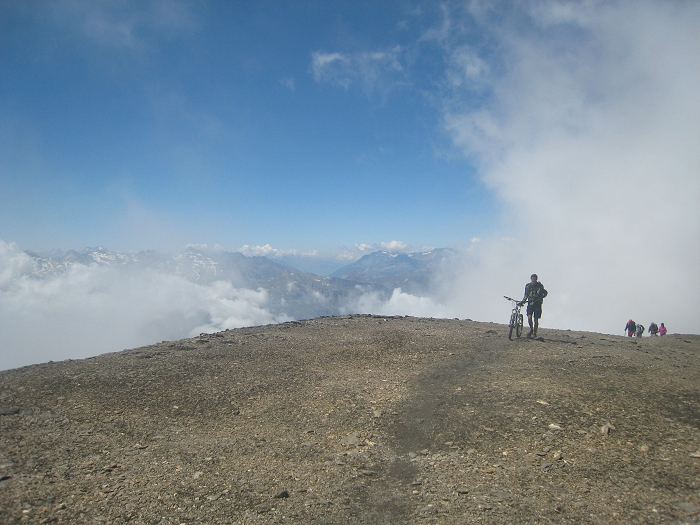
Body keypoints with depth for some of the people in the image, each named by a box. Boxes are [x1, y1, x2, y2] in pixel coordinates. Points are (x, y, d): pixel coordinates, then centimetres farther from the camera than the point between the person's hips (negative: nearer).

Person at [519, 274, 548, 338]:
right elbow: (526, 295, 10)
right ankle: (531, 329, 12)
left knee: (536, 319, 1)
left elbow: (545, 293, 4)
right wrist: (522, 301, -3)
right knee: (529, 317, -13)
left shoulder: (539, 286, -7)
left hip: (537, 304, -2)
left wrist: (541, 297, -16)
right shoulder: (528, 286, 0)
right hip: (530, 303, 2)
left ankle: (534, 333, 14)